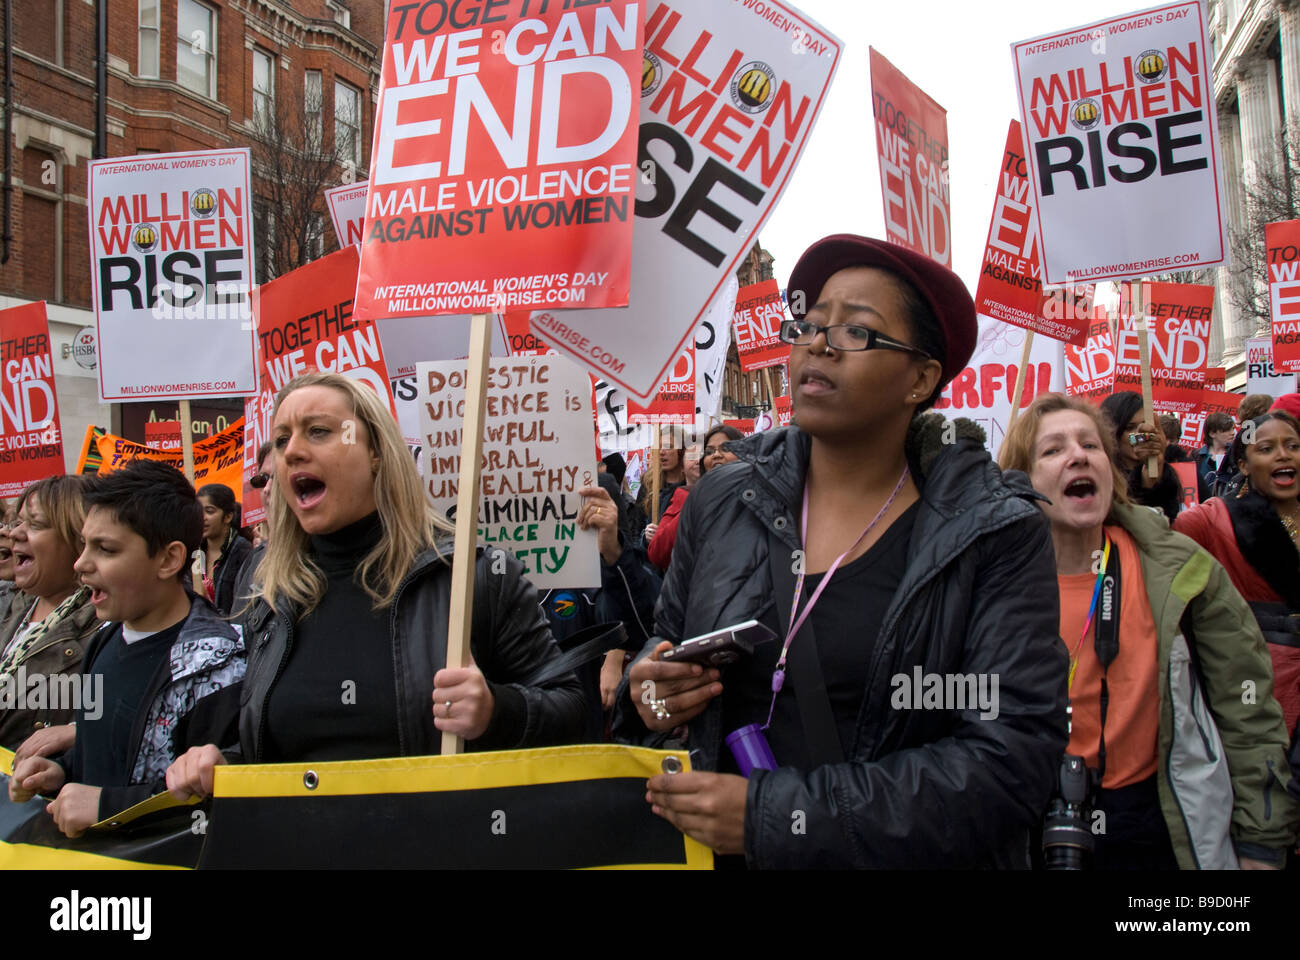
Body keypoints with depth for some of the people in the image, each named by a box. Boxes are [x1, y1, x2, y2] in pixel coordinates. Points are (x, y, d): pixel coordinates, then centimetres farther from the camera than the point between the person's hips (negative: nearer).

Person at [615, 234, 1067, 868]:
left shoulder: (996, 535, -14)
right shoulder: (721, 504, -3)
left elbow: (1013, 755, -22)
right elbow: (668, 640, 11)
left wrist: (774, 815, -27)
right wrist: (648, 693, -14)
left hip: (902, 856, -3)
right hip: (714, 851, 3)